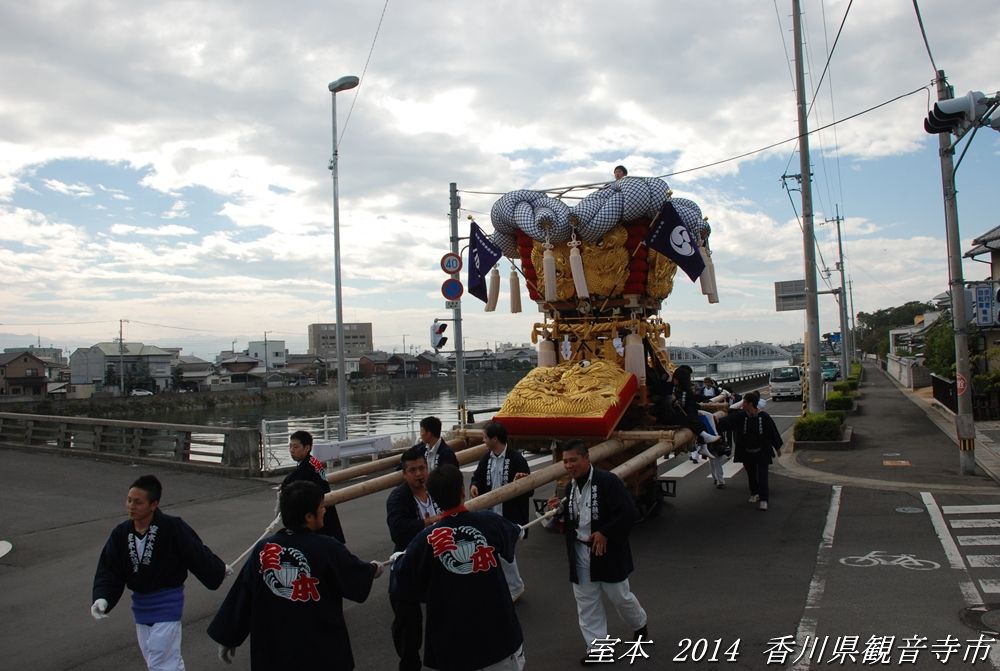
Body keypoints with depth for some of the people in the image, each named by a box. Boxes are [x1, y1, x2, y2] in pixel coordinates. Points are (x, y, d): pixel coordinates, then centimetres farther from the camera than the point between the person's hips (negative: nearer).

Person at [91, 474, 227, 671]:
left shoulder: (172, 528, -21)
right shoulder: (121, 533, -5)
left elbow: (197, 553, -11)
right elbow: (108, 570, -5)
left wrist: (219, 571, -1)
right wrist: (102, 598, -19)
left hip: (167, 603, -6)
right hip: (140, 605, 6)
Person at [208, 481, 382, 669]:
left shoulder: (263, 549, -8)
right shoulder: (328, 549, -17)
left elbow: (240, 598, -1)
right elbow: (358, 579, -1)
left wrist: (227, 638, 11)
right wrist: (373, 569, 21)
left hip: (273, 650, 4)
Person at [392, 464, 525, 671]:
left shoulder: (426, 539, -18)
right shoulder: (491, 522, -14)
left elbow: (404, 585, -4)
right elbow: (513, 533, 11)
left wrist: (398, 561, 17)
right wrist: (517, 529, 35)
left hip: (452, 637, 0)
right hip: (497, 628, 1)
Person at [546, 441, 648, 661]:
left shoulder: (607, 481, -19)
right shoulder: (571, 487, 4)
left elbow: (628, 513, -22)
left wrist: (605, 533, -22)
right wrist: (559, 509, -7)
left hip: (607, 550, -6)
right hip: (580, 552, 6)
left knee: (619, 596, 11)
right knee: (586, 603, 9)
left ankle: (640, 625, 41)